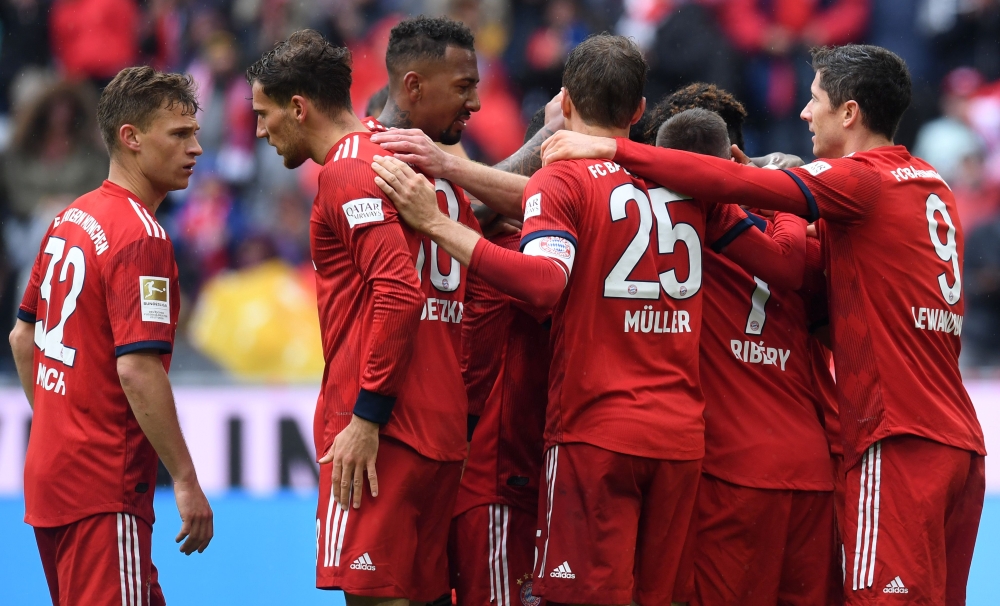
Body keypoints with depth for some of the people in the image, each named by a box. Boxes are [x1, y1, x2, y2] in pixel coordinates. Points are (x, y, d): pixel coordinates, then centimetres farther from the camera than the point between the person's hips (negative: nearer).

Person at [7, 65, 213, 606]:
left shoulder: (70, 220, 11)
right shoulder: (141, 237, -17)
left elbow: (23, 337, 20)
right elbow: (137, 369, -24)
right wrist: (185, 480, -20)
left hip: (48, 471, 9)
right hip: (106, 486, -9)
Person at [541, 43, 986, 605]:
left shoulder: (861, 180, -7)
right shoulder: (931, 185, 18)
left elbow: (736, 183, -15)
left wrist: (612, 149, -12)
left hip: (902, 438, -8)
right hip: (960, 441, 8)